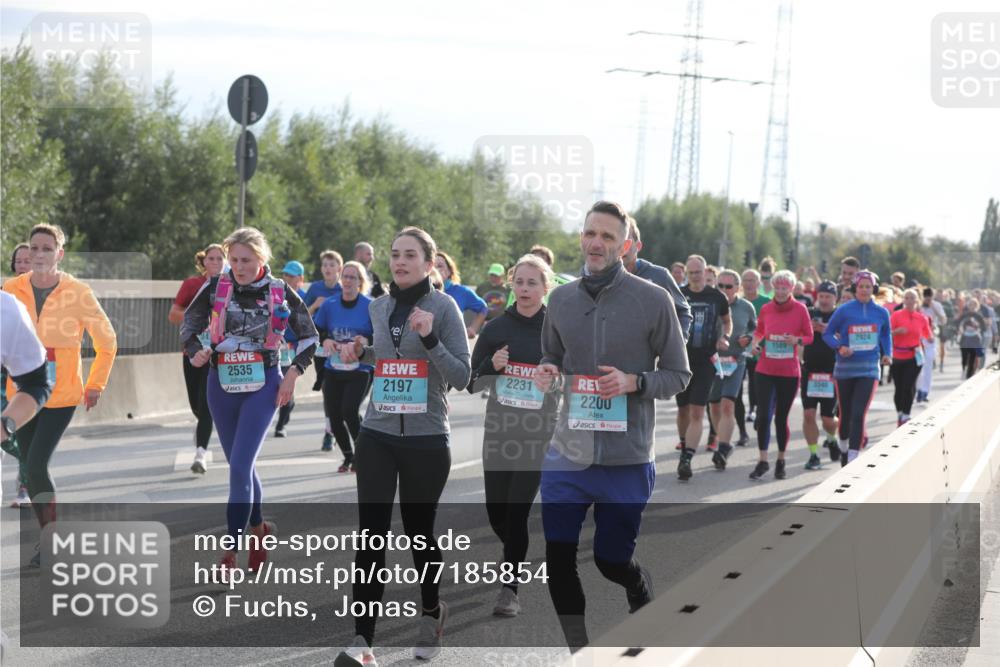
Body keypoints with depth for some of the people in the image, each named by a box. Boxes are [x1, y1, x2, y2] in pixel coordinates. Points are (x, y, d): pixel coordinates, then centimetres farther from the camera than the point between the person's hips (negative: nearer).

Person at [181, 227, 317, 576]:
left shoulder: (280, 292, -4)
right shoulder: (215, 288, -2)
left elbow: (308, 336, 7)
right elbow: (189, 324, 11)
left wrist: (293, 373, -3)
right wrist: (195, 352, -8)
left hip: (262, 386, -3)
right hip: (222, 385, 3)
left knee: (239, 466, -14)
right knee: (241, 464, 15)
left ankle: (231, 550, -12)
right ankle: (258, 528, 37)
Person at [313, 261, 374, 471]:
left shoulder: (370, 306, -8)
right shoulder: (329, 305, 3)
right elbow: (316, 330, 12)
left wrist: (365, 341, -23)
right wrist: (325, 340, -8)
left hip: (361, 369, -4)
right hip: (333, 369, 4)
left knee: (349, 410, -20)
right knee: (334, 416, 3)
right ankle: (348, 457, 25)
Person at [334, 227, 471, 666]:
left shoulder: (443, 306, -6)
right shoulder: (377, 308, 8)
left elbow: (461, 377, -10)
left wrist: (430, 338, -22)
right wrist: (360, 353, 5)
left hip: (427, 439, -3)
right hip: (376, 436, 3)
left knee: (419, 532, 9)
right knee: (371, 536, -5)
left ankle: (431, 613, 36)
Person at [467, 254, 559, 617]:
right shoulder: (495, 329, 4)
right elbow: (471, 384, 8)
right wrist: (491, 365, -11)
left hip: (537, 435, -3)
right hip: (497, 432, 3)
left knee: (516, 513, -9)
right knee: (496, 513, 8)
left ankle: (510, 590, 1)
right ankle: (519, 559, 38)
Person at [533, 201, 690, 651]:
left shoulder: (653, 300, -7)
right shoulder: (561, 299, 4)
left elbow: (678, 376, -1)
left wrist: (634, 382, -19)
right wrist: (548, 377, -4)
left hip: (627, 458, -3)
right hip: (567, 453, 3)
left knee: (612, 560, 6)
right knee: (558, 557, 0)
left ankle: (644, 593, 42)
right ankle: (579, 653, 19)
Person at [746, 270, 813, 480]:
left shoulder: (800, 309, -3)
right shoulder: (766, 309, 2)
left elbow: (809, 336, 3)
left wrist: (797, 340, -17)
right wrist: (756, 342, -3)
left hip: (789, 372, -1)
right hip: (765, 370, 1)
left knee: (781, 417, 8)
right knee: (763, 415, -9)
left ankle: (781, 461, 24)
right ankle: (762, 461, 2)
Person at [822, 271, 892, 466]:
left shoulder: (881, 313, 4)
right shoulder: (844, 310, -3)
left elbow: (886, 335, 19)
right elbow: (827, 334, 1)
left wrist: (887, 354, 3)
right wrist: (839, 347, -17)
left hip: (869, 370, 0)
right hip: (845, 369, 0)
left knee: (859, 414, -12)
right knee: (845, 414, 12)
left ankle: (853, 459, -11)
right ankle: (843, 448, 39)